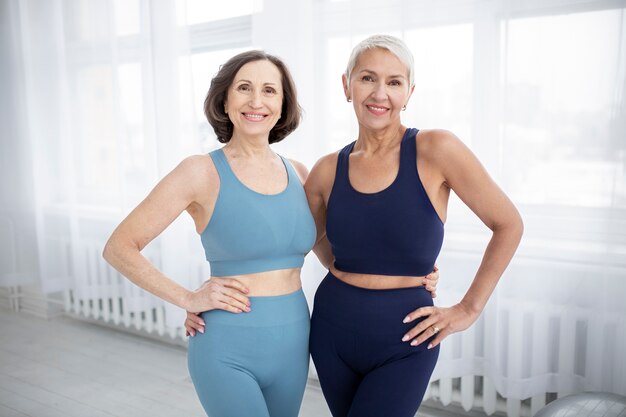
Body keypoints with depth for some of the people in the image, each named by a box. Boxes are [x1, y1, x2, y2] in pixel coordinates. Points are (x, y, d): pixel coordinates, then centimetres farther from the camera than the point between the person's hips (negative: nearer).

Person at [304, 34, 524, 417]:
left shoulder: (435, 149, -13)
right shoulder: (327, 171, -2)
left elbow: (508, 225, -6)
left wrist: (469, 309, -5)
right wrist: (346, 277, 4)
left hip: (402, 342, -4)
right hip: (332, 329, 4)